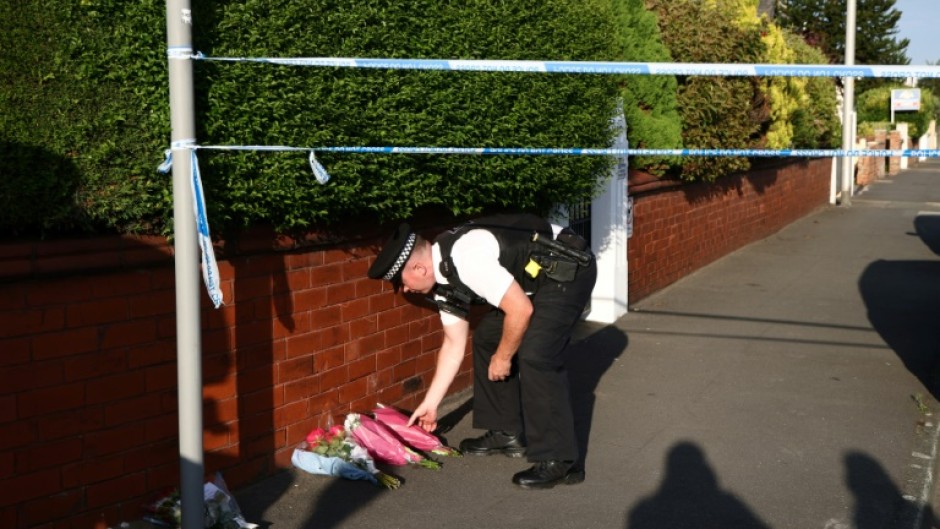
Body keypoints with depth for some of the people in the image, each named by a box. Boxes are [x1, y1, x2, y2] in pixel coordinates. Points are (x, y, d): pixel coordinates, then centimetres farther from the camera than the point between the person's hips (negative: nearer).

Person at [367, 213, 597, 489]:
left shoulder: (465, 259, -28)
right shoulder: (443, 281, 3)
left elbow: (521, 310, -27)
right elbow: (454, 344, 13)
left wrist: (502, 358, -10)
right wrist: (430, 404, 16)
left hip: (569, 269, -10)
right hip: (538, 278, 10)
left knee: (534, 355, -20)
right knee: (487, 337, 11)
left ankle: (559, 461, -13)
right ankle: (507, 434, 20)